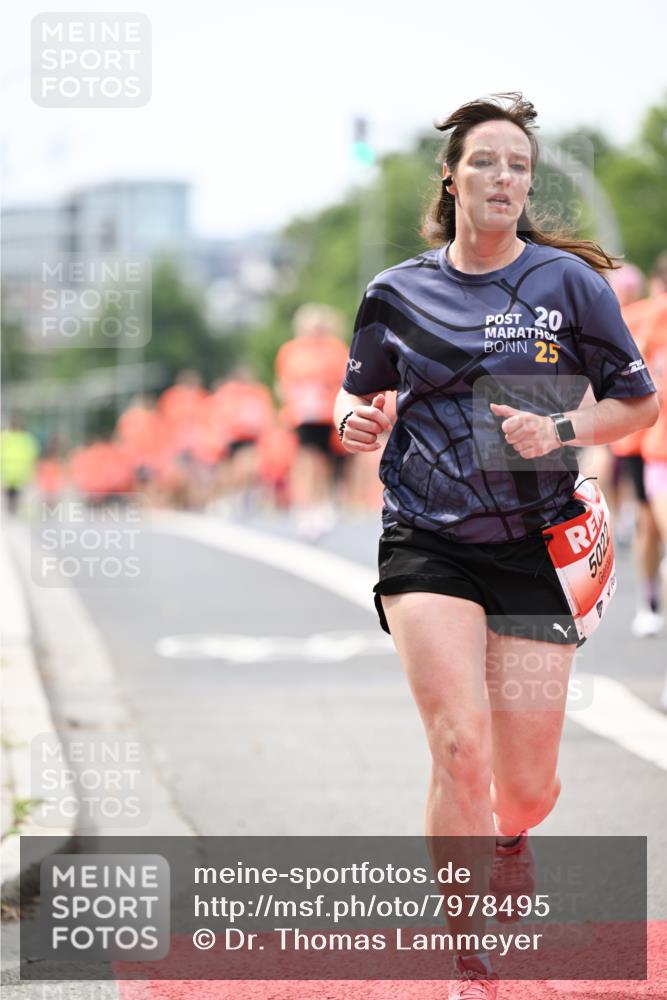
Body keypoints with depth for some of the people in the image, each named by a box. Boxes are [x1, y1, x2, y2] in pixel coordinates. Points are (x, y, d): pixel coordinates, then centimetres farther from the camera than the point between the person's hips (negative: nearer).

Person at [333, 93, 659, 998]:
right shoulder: (399, 293, 4)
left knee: (526, 784, 3)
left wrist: (559, 432, -13)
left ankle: (510, 835, 44)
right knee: (461, 747, -19)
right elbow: (359, 392, 19)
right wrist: (355, 420, -5)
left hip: (536, 549, 0)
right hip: (427, 547, 0)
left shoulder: (568, 281, -1)